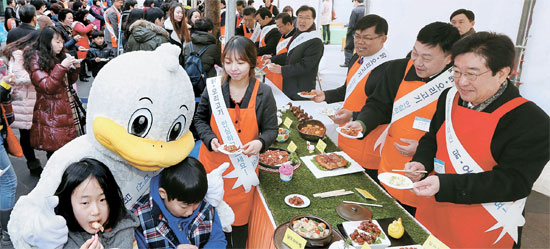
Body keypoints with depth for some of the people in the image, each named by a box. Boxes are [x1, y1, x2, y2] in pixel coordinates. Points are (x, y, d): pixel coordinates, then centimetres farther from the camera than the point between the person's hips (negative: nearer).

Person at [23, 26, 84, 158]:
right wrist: (61, 67, -20)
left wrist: (75, 68, 3)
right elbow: (48, 87, -15)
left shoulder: (58, 57, 14)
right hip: (52, 116, -7)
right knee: (55, 152, -7)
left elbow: (69, 82, 22)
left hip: (68, 110, 7)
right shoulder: (36, 60, -6)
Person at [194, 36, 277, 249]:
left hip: (243, 165, -1)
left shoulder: (263, 93, -8)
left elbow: (271, 129, -1)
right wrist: (210, 139, -13)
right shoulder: (213, 88, -5)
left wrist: (260, 142, -23)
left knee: (238, 219, 12)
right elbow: (199, 119, 6)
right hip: (212, 162, 1)